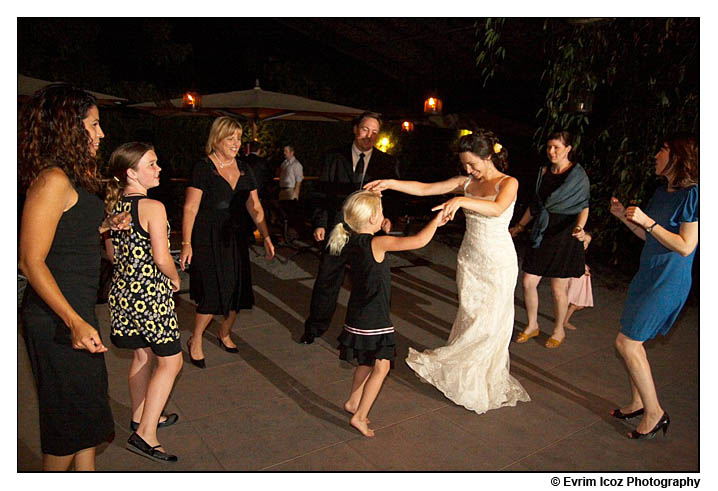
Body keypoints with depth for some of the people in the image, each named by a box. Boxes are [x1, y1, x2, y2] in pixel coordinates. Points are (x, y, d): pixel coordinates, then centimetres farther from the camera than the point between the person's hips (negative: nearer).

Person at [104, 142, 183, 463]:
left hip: (122, 290, 8)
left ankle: (140, 417, 37)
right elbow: (162, 259, -19)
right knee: (170, 361, 3)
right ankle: (145, 435, 3)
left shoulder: (113, 206, 5)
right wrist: (175, 279, -1)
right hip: (151, 292, -8)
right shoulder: (153, 208, -19)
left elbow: (112, 254, 13)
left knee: (142, 355, 22)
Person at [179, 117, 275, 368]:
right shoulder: (203, 168, -8)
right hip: (207, 239, -5)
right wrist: (186, 244, -17)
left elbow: (255, 207, 10)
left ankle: (224, 333, 33)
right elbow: (190, 208, -11)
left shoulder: (243, 169, 9)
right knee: (213, 292, -8)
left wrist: (266, 237, 3)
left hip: (235, 238, 6)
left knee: (237, 289, 8)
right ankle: (195, 340, 15)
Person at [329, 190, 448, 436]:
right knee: (381, 367, 0)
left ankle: (353, 402, 39)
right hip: (372, 319, -9)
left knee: (367, 362, 24)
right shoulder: (377, 244, -22)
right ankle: (360, 416, 6)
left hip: (358, 314, 9)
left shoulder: (352, 241, 1)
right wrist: (436, 221, -10)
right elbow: (419, 241, -26)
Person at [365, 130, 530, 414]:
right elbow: (424, 189, -2)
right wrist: (389, 183, -14)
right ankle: (470, 380, 21)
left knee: (489, 323, -1)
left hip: (498, 263, -4)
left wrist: (462, 200, -46)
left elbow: (497, 209, -31)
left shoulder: (508, 183, -8)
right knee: (470, 317, 7)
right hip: (469, 260, 4)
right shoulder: (466, 182, 5)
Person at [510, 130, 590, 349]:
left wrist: (579, 227, -27)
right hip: (542, 234, 5)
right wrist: (520, 226, 22)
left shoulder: (578, 175, -6)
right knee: (528, 282, 4)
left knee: (558, 289, 3)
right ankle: (532, 325, 25)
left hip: (564, 235, -5)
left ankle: (559, 331, 25)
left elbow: (584, 207, -8)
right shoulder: (543, 172, 9)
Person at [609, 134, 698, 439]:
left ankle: (654, 413, 7)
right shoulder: (662, 193, 10)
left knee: (627, 342, -8)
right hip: (648, 275, 9)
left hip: (668, 282, -9)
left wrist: (647, 221, -21)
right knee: (633, 342, 14)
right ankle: (638, 403, 30)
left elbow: (686, 246, -20)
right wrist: (624, 217, 5)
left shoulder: (693, 194, -16)